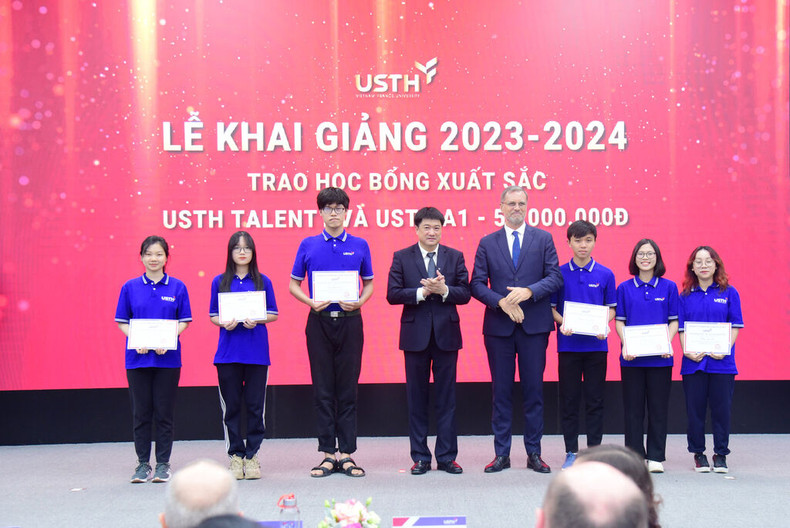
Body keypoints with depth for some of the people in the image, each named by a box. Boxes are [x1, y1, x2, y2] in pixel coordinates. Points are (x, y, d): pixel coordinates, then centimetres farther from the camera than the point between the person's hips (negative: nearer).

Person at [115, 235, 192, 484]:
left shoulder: (177, 287, 3)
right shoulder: (130, 287, 5)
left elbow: (184, 321, 3)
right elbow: (122, 321, 6)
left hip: (167, 358, -1)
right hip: (138, 358, 1)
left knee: (164, 412, 2)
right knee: (141, 412, 4)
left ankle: (163, 464, 11)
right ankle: (143, 464, 12)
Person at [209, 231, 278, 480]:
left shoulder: (263, 282, 5)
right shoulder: (219, 282, 6)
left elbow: (273, 314, 6)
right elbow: (213, 315, 9)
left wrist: (256, 320, -12)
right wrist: (224, 323, -12)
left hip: (257, 350, -1)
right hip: (228, 352, 1)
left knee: (255, 405, 1)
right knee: (231, 406, 3)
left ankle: (252, 455, 9)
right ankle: (235, 455, 12)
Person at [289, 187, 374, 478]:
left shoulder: (359, 245, 7)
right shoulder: (308, 245, 6)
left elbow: (370, 283, 13)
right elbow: (293, 284, 9)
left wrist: (360, 301, -8)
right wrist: (311, 302, -9)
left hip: (349, 322, 0)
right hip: (319, 322, 0)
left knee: (348, 389, 2)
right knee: (323, 390, 2)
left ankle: (347, 454, 7)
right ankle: (328, 455, 7)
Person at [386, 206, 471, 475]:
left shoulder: (455, 257, 7)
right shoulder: (402, 257, 3)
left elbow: (465, 293, 0)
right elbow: (392, 294, -6)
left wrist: (443, 290, -18)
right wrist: (422, 292, -18)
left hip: (446, 334, 1)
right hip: (415, 334, -1)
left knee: (446, 397, 4)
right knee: (417, 398, 5)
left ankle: (447, 457, 10)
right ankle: (420, 457, 13)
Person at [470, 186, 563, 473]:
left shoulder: (543, 239, 7)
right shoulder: (487, 243, 8)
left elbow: (555, 277, 0)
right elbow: (477, 284, 3)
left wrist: (528, 291, -16)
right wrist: (501, 302, -13)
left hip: (534, 325, -1)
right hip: (498, 326, 1)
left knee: (533, 390, 3)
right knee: (501, 391, 4)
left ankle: (534, 454, 11)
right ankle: (501, 454, 10)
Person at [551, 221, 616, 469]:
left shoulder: (605, 275, 3)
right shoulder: (559, 273, 2)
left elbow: (611, 308, 9)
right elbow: (551, 307, 6)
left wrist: (603, 326, -10)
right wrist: (562, 323, -13)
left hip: (596, 344, 0)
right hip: (568, 344, 0)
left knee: (595, 400, 4)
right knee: (569, 400, 4)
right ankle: (571, 452, 12)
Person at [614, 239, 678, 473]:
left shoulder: (669, 287, 6)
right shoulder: (625, 288, 7)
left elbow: (674, 321, 6)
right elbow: (619, 321, 5)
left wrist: (667, 343, -12)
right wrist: (626, 345, -10)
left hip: (660, 357, 0)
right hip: (632, 357, 0)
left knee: (658, 406, 3)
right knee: (633, 407, 3)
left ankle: (655, 457, 10)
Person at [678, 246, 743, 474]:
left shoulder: (729, 293, 5)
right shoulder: (686, 296, 8)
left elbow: (735, 326, 2)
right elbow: (681, 328, 6)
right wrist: (687, 350, -11)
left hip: (722, 361, -1)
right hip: (693, 361, 1)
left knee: (721, 408, 2)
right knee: (695, 408, 4)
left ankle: (721, 454, 13)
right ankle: (698, 453, 15)